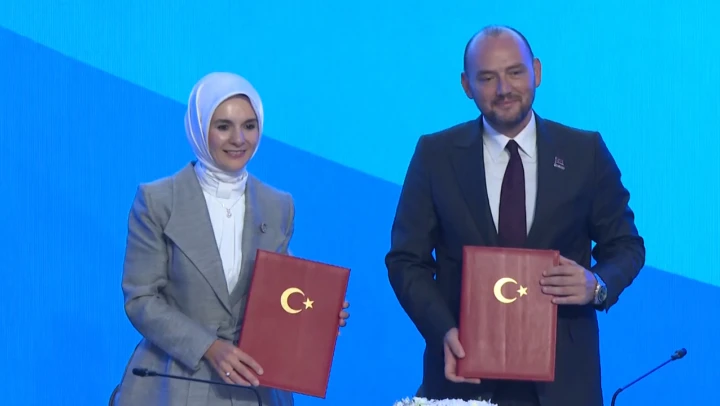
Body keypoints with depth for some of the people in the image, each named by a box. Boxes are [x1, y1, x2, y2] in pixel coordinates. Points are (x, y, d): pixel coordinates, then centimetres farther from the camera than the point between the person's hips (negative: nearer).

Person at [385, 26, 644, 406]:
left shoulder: (586, 151, 1)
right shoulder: (436, 154, 0)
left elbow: (625, 245, 7)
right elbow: (407, 259, 0)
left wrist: (598, 284, -15)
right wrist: (444, 331, -16)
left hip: (561, 371, 1)